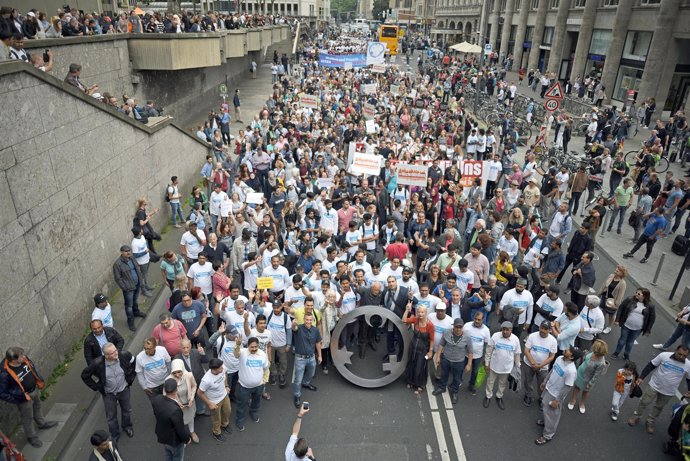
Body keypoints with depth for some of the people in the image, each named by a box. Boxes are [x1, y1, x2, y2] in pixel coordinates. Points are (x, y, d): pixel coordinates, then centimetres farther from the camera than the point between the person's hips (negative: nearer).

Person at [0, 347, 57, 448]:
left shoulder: (23, 359, -20)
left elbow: (33, 368, 3)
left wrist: (40, 380, 6)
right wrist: (17, 401, -16)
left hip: (35, 389, 6)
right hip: (24, 398, -6)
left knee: (37, 408, 31)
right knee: (28, 418, 18)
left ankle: (42, 423, 58)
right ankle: (31, 436, 43)